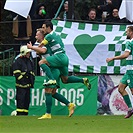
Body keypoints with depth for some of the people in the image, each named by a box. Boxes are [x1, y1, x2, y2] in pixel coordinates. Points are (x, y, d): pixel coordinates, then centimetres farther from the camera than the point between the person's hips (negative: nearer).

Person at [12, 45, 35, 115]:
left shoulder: (29, 61, 17)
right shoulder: (17, 62, -7)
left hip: (28, 85, 8)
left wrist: (32, 82, 11)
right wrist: (23, 81, -16)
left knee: (27, 100, 7)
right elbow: (17, 74, -12)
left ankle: (25, 114, 11)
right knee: (21, 100, -12)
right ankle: (19, 114, -12)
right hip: (21, 85, -8)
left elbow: (32, 73, 24)